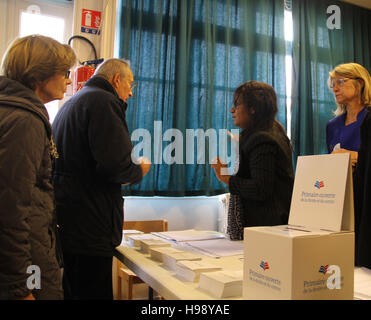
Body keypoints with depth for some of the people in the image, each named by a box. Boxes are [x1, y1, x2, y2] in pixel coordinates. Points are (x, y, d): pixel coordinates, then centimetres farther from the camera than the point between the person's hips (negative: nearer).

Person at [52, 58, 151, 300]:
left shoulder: (71, 104, 19)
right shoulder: (104, 102, -11)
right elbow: (116, 163, -24)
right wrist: (139, 171, -3)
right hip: (90, 225, -10)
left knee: (72, 291, 19)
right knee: (94, 292, 0)